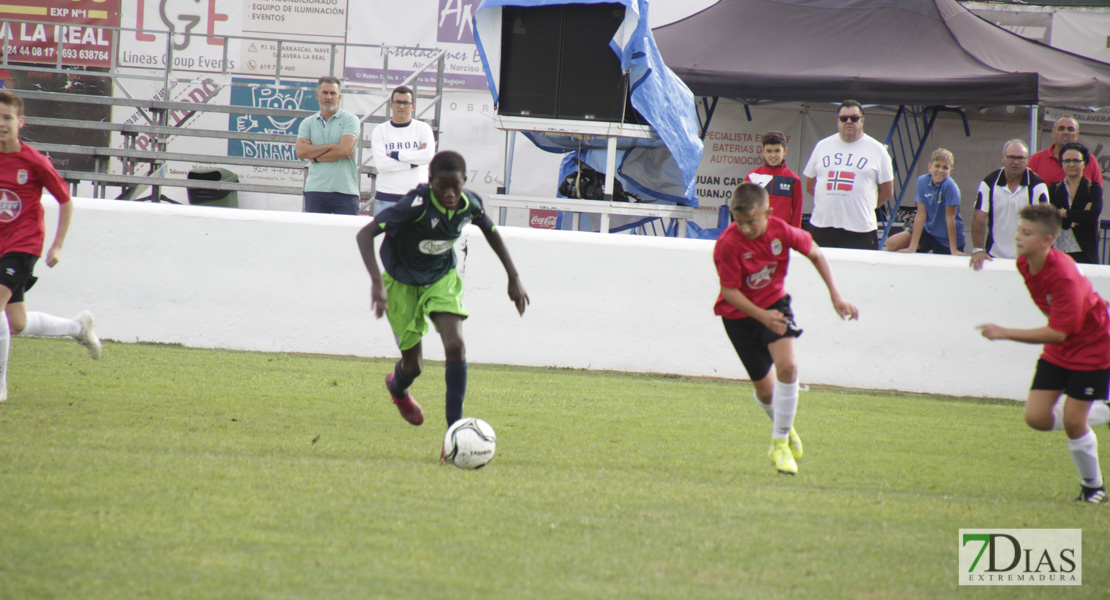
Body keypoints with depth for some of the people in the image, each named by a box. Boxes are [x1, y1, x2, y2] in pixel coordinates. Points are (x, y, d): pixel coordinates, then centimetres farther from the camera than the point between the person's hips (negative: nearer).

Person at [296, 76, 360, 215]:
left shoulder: (350, 119, 5)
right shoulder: (308, 123, 14)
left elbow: (344, 150, -9)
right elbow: (301, 151, -3)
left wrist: (315, 157, -2)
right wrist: (331, 146, -8)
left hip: (345, 191, -3)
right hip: (315, 190, 3)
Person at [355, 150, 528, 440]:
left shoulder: (470, 204, -18)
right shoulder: (417, 204, -34)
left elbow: (491, 232, 7)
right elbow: (365, 234, -39)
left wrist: (514, 278, 7)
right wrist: (377, 282, -50)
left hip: (442, 277, 3)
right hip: (402, 282, -3)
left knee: (455, 345, -21)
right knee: (414, 365, 5)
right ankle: (397, 386, 44)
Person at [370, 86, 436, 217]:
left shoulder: (423, 128, 7)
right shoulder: (379, 131, 6)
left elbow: (429, 156, -11)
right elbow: (381, 164, -9)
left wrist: (395, 155, -9)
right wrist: (413, 162, -10)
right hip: (386, 198, 0)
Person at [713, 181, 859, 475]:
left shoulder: (782, 231, -18)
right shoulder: (727, 244, -27)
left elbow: (815, 254, 1)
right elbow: (729, 291, -21)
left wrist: (835, 295, -2)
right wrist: (762, 317, -32)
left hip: (774, 302, 2)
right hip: (739, 313, -1)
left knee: (787, 367, -21)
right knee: (765, 389, 3)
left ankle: (780, 441, -8)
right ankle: (780, 423, 38)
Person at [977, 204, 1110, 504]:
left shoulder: (1064, 276, -33)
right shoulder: (1024, 263, -8)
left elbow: (1058, 333, -33)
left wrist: (1005, 333, -35)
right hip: (1057, 353, 7)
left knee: (1072, 422, -8)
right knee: (1036, 417, -5)